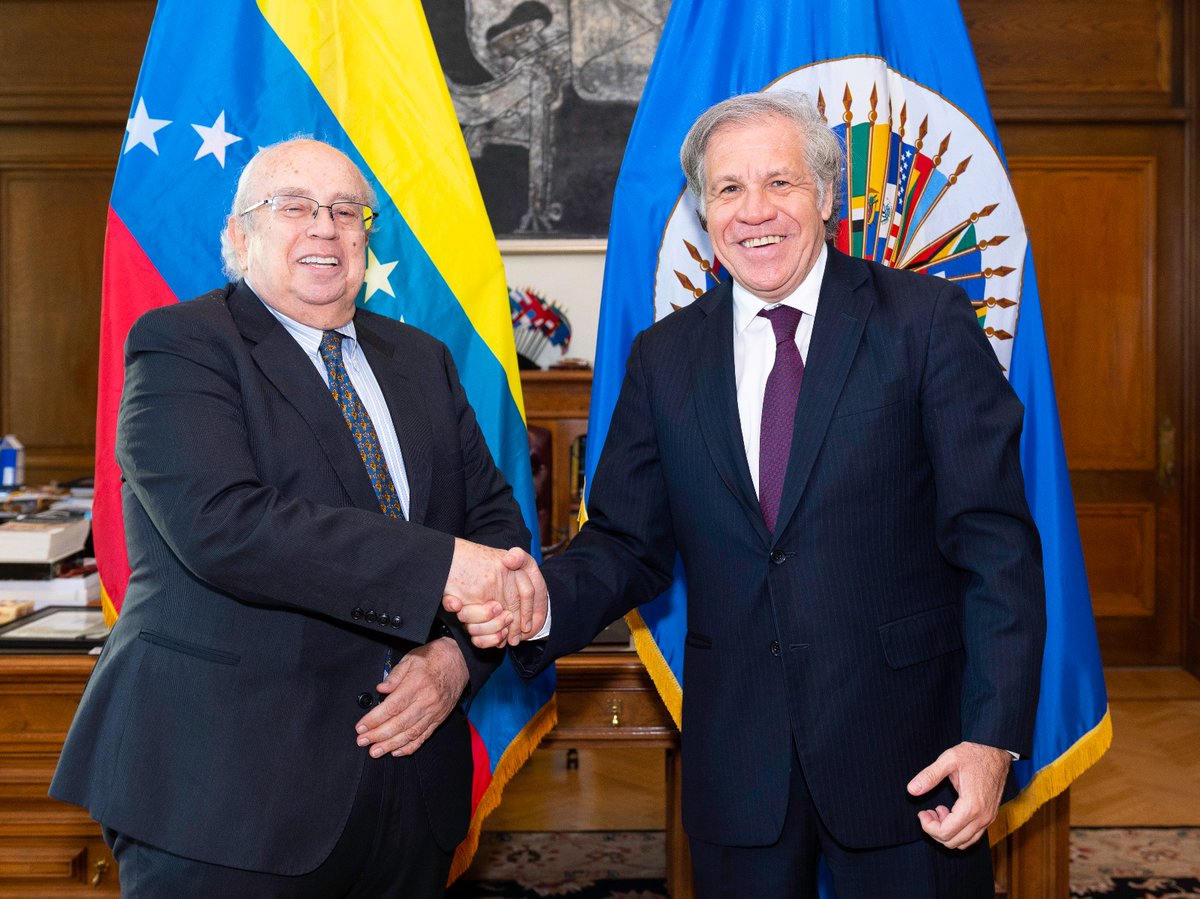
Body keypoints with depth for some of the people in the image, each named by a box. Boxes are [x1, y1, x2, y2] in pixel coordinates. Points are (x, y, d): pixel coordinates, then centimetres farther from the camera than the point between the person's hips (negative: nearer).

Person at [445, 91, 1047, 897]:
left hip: (905, 754, -2)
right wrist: (541, 600, -16)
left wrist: (994, 736, -14)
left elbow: (994, 542, -8)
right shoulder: (663, 356, 5)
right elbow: (629, 542, 5)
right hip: (736, 763, 3)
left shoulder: (928, 319, -5)